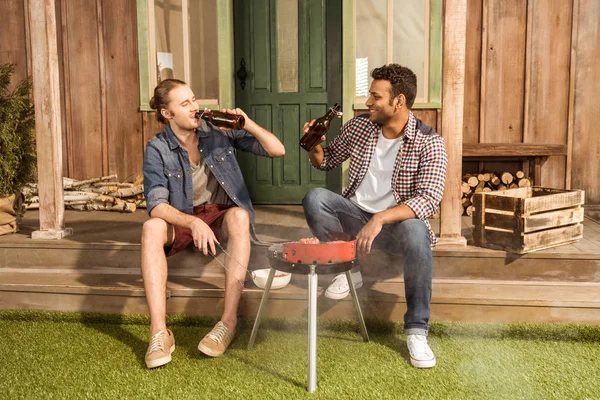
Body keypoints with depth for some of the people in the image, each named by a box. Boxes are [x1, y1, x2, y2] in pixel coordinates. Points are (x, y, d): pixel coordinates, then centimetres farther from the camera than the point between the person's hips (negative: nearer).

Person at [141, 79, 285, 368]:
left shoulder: (219, 130, -5)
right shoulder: (157, 149, -8)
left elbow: (277, 151, -4)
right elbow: (156, 205, -19)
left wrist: (249, 125, -21)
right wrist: (193, 223, -37)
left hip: (222, 214, 0)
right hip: (182, 218, 0)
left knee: (239, 216, -35)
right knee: (151, 228, -32)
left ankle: (229, 321, -34)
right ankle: (159, 333, -34)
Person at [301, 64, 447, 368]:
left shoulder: (428, 143, -12)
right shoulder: (359, 126, 1)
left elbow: (430, 199, -24)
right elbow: (327, 161, 16)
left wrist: (379, 219, -37)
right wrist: (315, 147, -8)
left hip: (396, 221, -3)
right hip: (356, 213, 4)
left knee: (416, 234, -38)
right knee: (314, 199, -25)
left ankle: (416, 331, -20)